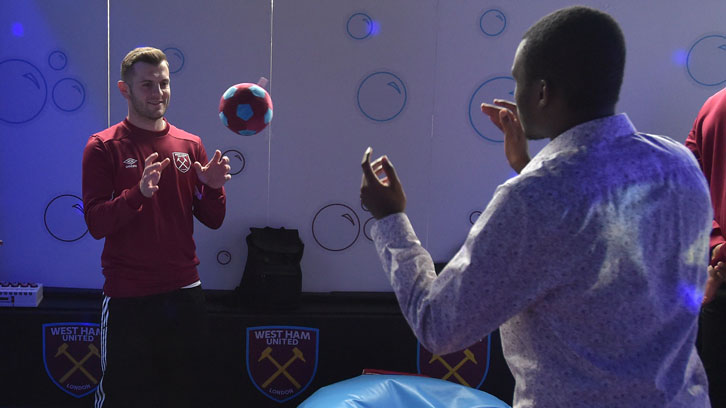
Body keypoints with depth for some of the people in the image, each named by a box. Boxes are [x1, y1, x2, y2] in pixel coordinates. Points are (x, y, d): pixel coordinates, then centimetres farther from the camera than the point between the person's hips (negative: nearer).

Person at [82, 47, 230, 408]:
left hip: (185, 292, 4)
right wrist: (139, 192, -26)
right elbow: (96, 224, -11)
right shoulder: (103, 147, -4)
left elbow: (212, 221, 8)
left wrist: (212, 187, -12)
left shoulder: (190, 145, 6)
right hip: (127, 297, -3)